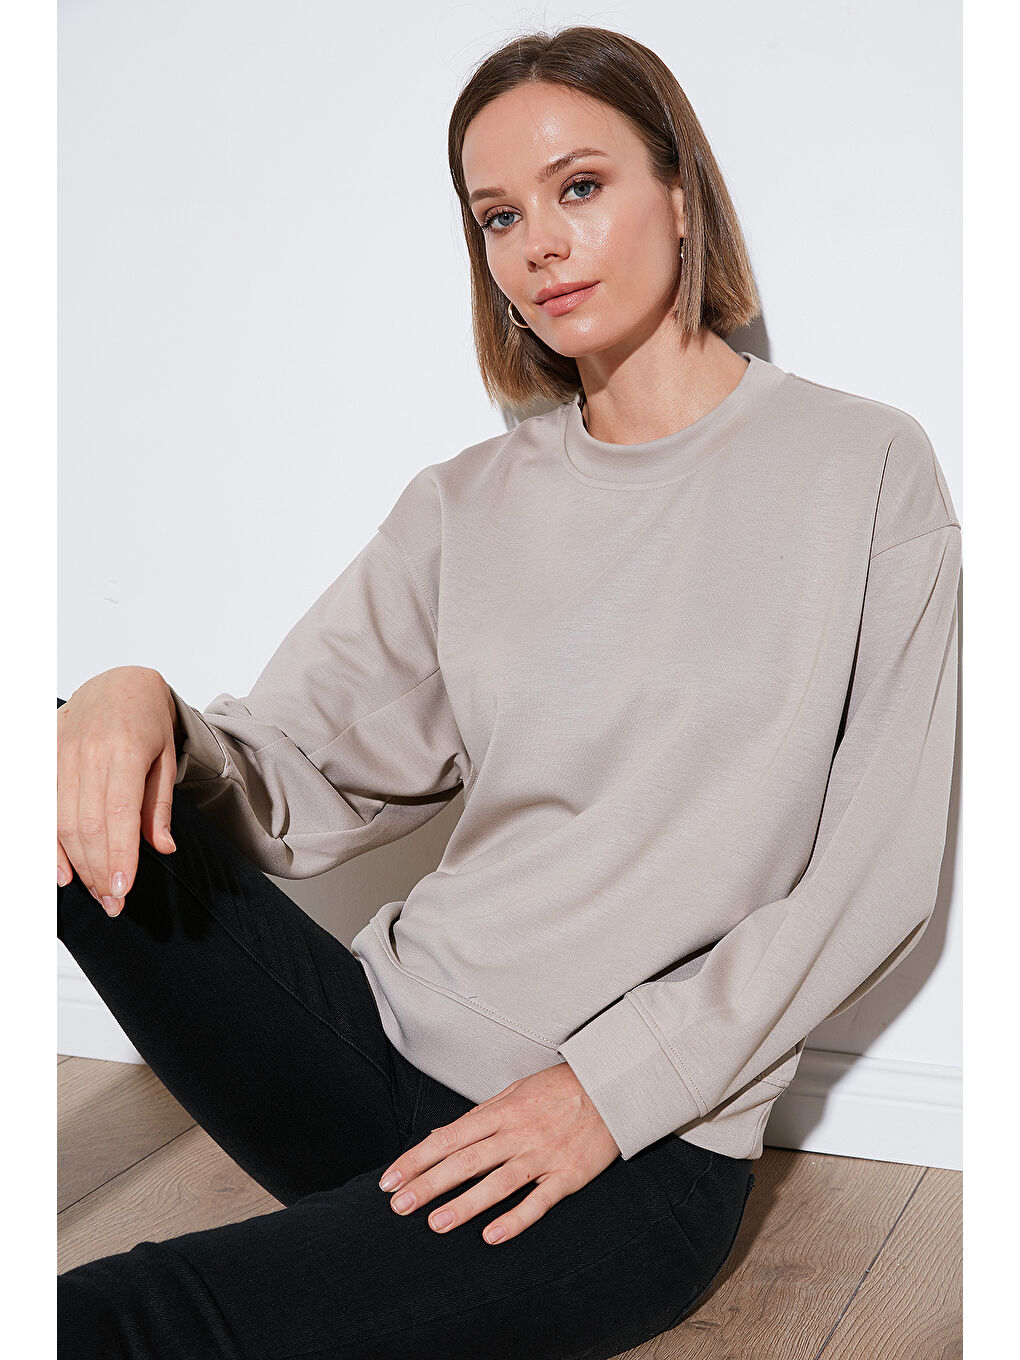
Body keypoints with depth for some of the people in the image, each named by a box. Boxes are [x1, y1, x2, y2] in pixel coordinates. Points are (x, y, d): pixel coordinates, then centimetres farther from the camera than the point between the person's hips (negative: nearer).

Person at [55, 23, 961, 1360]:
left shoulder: (864, 467, -1)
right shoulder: (465, 508, 11)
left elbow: (876, 876, -5)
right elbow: (298, 782, 5)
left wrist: (612, 1086, -12)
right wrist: (142, 713, -18)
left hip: (640, 1147, -5)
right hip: (380, 1049, 5)